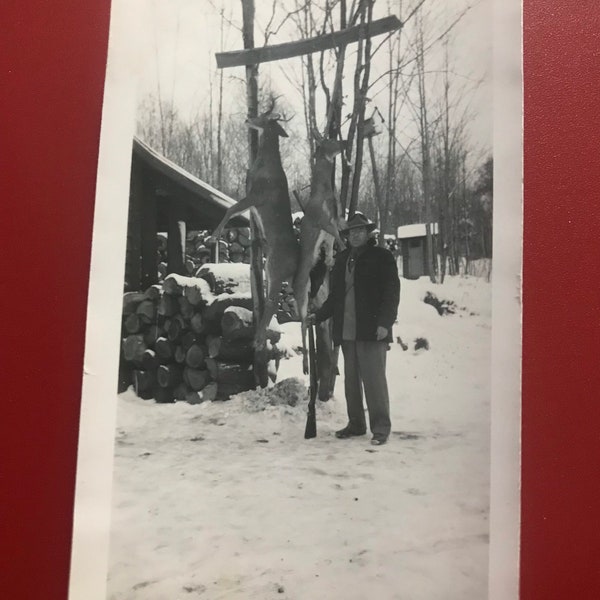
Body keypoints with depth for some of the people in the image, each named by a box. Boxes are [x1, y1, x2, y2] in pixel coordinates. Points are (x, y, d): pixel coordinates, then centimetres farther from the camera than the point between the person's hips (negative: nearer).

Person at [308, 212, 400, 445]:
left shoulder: (381, 257, 1)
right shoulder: (342, 260, 17)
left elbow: (392, 292, -5)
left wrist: (385, 323, -14)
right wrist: (319, 315, 11)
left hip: (371, 331, -5)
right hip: (346, 331, 6)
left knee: (374, 379, -6)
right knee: (351, 380, 10)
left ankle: (381, 428, 3)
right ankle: (356, 424, 21)